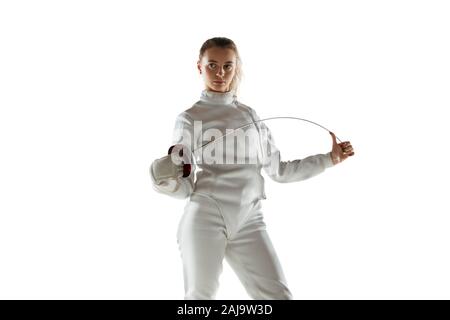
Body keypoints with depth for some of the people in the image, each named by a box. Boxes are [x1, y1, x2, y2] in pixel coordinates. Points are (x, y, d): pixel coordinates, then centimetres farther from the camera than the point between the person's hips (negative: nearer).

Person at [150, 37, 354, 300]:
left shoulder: (251, 115, 15)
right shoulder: (189, 119, 4)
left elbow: (279, 170, 17)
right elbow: (185, 187, 1)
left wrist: (329, 159, 13)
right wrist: (164, 181, -20)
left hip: (249, 221, 3)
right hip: (206, 217, -3)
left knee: (279, 296, -3)